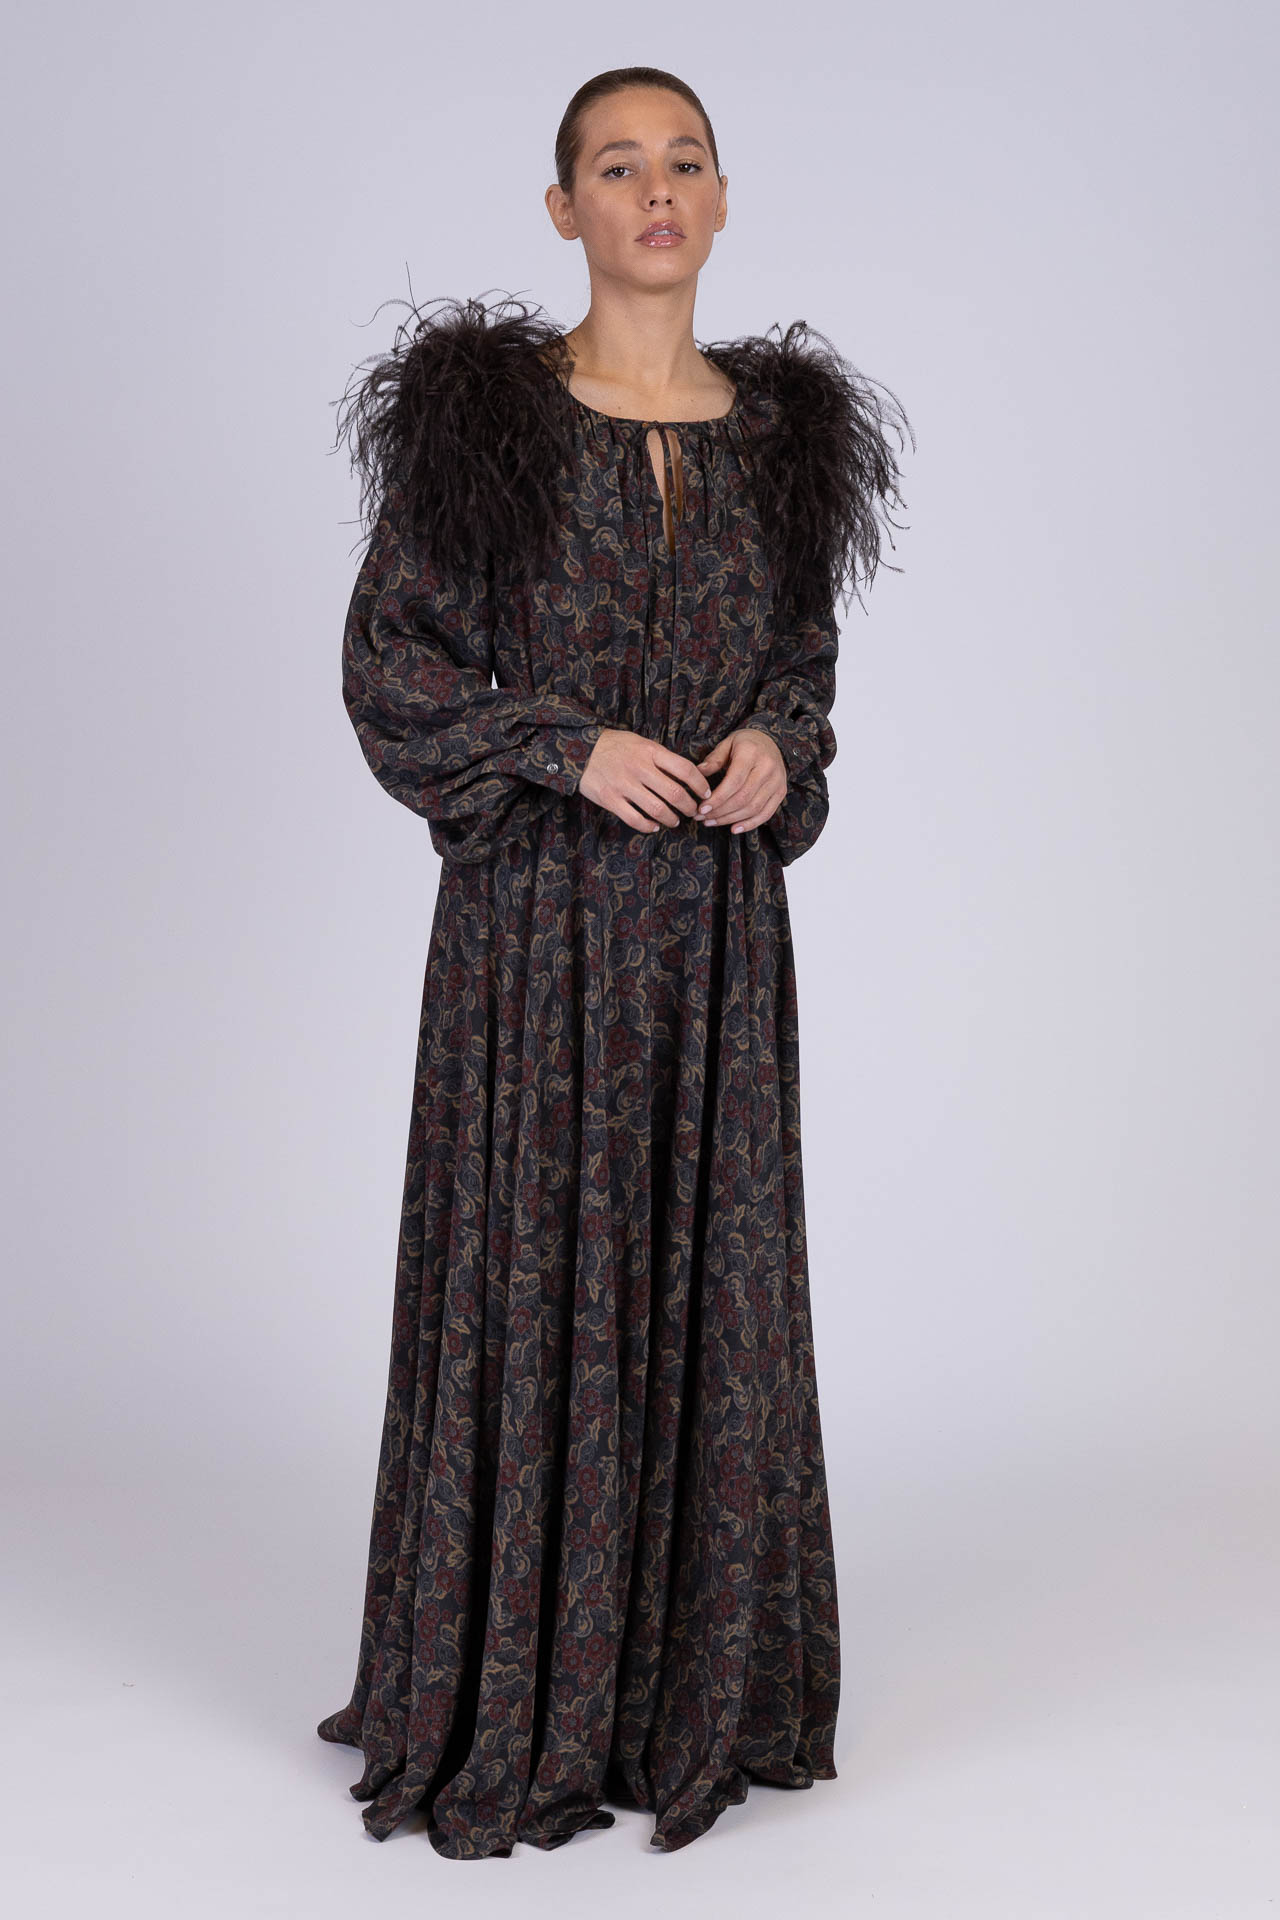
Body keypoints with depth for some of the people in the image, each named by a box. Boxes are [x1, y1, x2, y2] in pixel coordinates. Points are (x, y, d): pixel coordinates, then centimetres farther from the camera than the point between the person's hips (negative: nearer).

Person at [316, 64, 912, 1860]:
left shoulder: (788, 427, 8)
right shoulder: (480, 413, -3)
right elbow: (390, 662, -3)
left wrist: (777, 750, -4)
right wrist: (572, 748, -14)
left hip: (718, 916, 4)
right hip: (539, 903, -3)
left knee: (710, 1276, 8)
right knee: (531, 1279, 1)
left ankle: (692, 1690, 24)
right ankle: (511, 1718, 16)